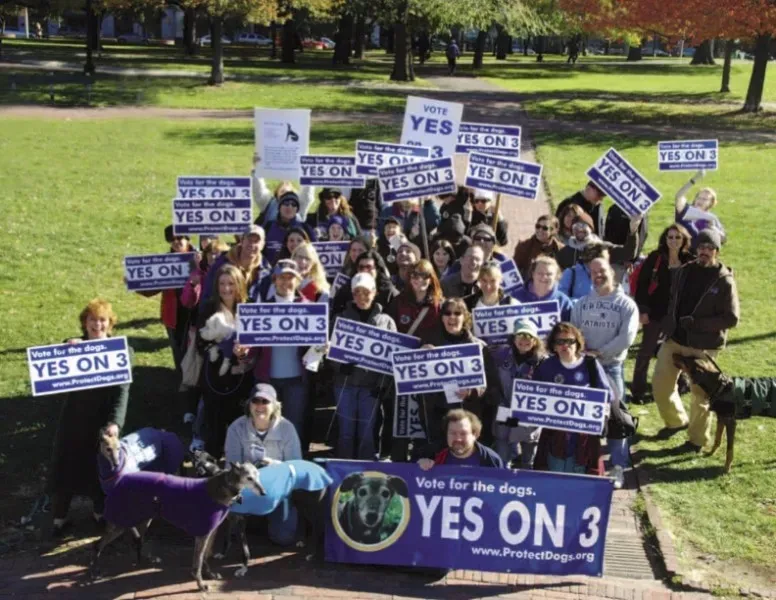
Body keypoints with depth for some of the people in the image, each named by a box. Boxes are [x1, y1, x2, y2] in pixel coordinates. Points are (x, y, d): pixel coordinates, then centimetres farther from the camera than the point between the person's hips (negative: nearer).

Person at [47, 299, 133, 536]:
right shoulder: (71, 346, -1)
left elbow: (122, 390, -14)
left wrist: (115, 422, -26)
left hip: (104, 421, -1)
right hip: (73, 419, 1)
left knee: (101, 469, 13)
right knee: (65, 467, 10)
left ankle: (100, 511, 34)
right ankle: (59, 517, 28)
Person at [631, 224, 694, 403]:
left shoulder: (689, 262, 0)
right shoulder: (655, 258, -7)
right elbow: (641, 284, -7)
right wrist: (642, 309, -11)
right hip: (655, 312, -3)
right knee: (646, 351, 5)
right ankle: (638, 390, 14)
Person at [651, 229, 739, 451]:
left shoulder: (724, 281, -11)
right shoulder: (683, 271, 4)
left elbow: (731, 318, -14)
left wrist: (695, 323, -20)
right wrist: (669, 325, 5)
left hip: (703, 346, -5)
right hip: (674, 339, 5)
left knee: (701, 394, 7)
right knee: (660, 384, 10)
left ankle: (698, 438, 25)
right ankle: (675, 420, 35)